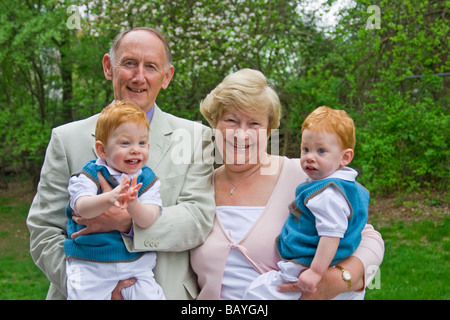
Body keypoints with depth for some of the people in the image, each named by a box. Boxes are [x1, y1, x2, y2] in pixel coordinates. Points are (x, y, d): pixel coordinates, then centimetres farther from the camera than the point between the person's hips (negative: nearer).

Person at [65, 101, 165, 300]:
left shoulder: (147, 180, 2)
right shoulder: (89, 176, -4)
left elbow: (147, 220, -14)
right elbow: (82, 208, -25)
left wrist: (132, 203, -37)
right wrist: (110, 198, -46)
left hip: (136, 265, 2)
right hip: (89, 267, -1)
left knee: (150, 295, -10)